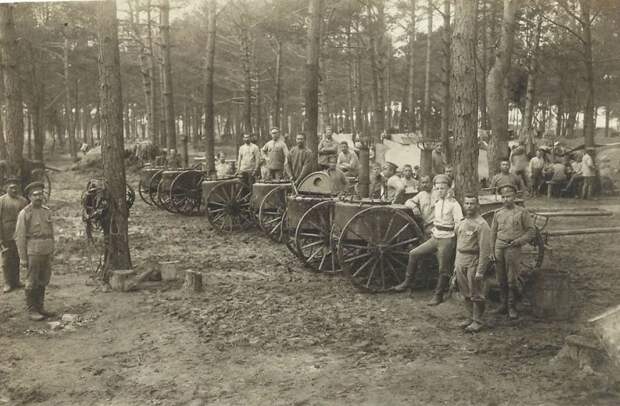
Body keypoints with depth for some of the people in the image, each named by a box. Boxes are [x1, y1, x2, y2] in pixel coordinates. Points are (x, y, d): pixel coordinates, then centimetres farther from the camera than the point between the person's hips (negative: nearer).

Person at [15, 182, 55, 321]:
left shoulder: (47, 211, 9)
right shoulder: (24, 213, -9)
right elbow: (19, 236, -9)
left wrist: (52, 252, 13)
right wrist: (23, 257, -11)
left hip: (46, 252, 6)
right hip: (32, 251, -6)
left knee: (43, 281, 11)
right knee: (32, 282, 1)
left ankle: (39, 307, 21)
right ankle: (31, 311, 9)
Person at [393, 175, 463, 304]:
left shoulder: (453, 204, -11)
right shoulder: (436, 203, 10)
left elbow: (459, 224, -13)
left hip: (447, 240, -7)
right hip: (434, 238, 7)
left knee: (444, 270, 2)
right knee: (413, 253, 1)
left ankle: (438, 296, 13)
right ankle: (407, 282, 11)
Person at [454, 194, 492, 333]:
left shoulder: (481, 225, -13)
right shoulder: (461, 224, 12)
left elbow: (485, 250, -18)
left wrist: (480, 271, -21)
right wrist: (456, 265, 16)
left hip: (473, 261, -7)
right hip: (461, 262, 7)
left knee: (476, 294, 2)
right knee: (466, 293, 15)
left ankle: (478, 321, 13)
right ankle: (470, 317, 27)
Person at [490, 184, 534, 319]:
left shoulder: (522, 212, 1)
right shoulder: (498, 213, 10)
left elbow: (530, 231, 3)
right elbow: (493, 233, 13)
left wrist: (519, 241, -11)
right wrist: (492, 251, 9)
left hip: (513, 247, -3)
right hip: (499, 247, 4)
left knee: (512, 280, -3)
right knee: (501, 280, 7)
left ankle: (512, 307, 6)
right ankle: (503, 304, 17)